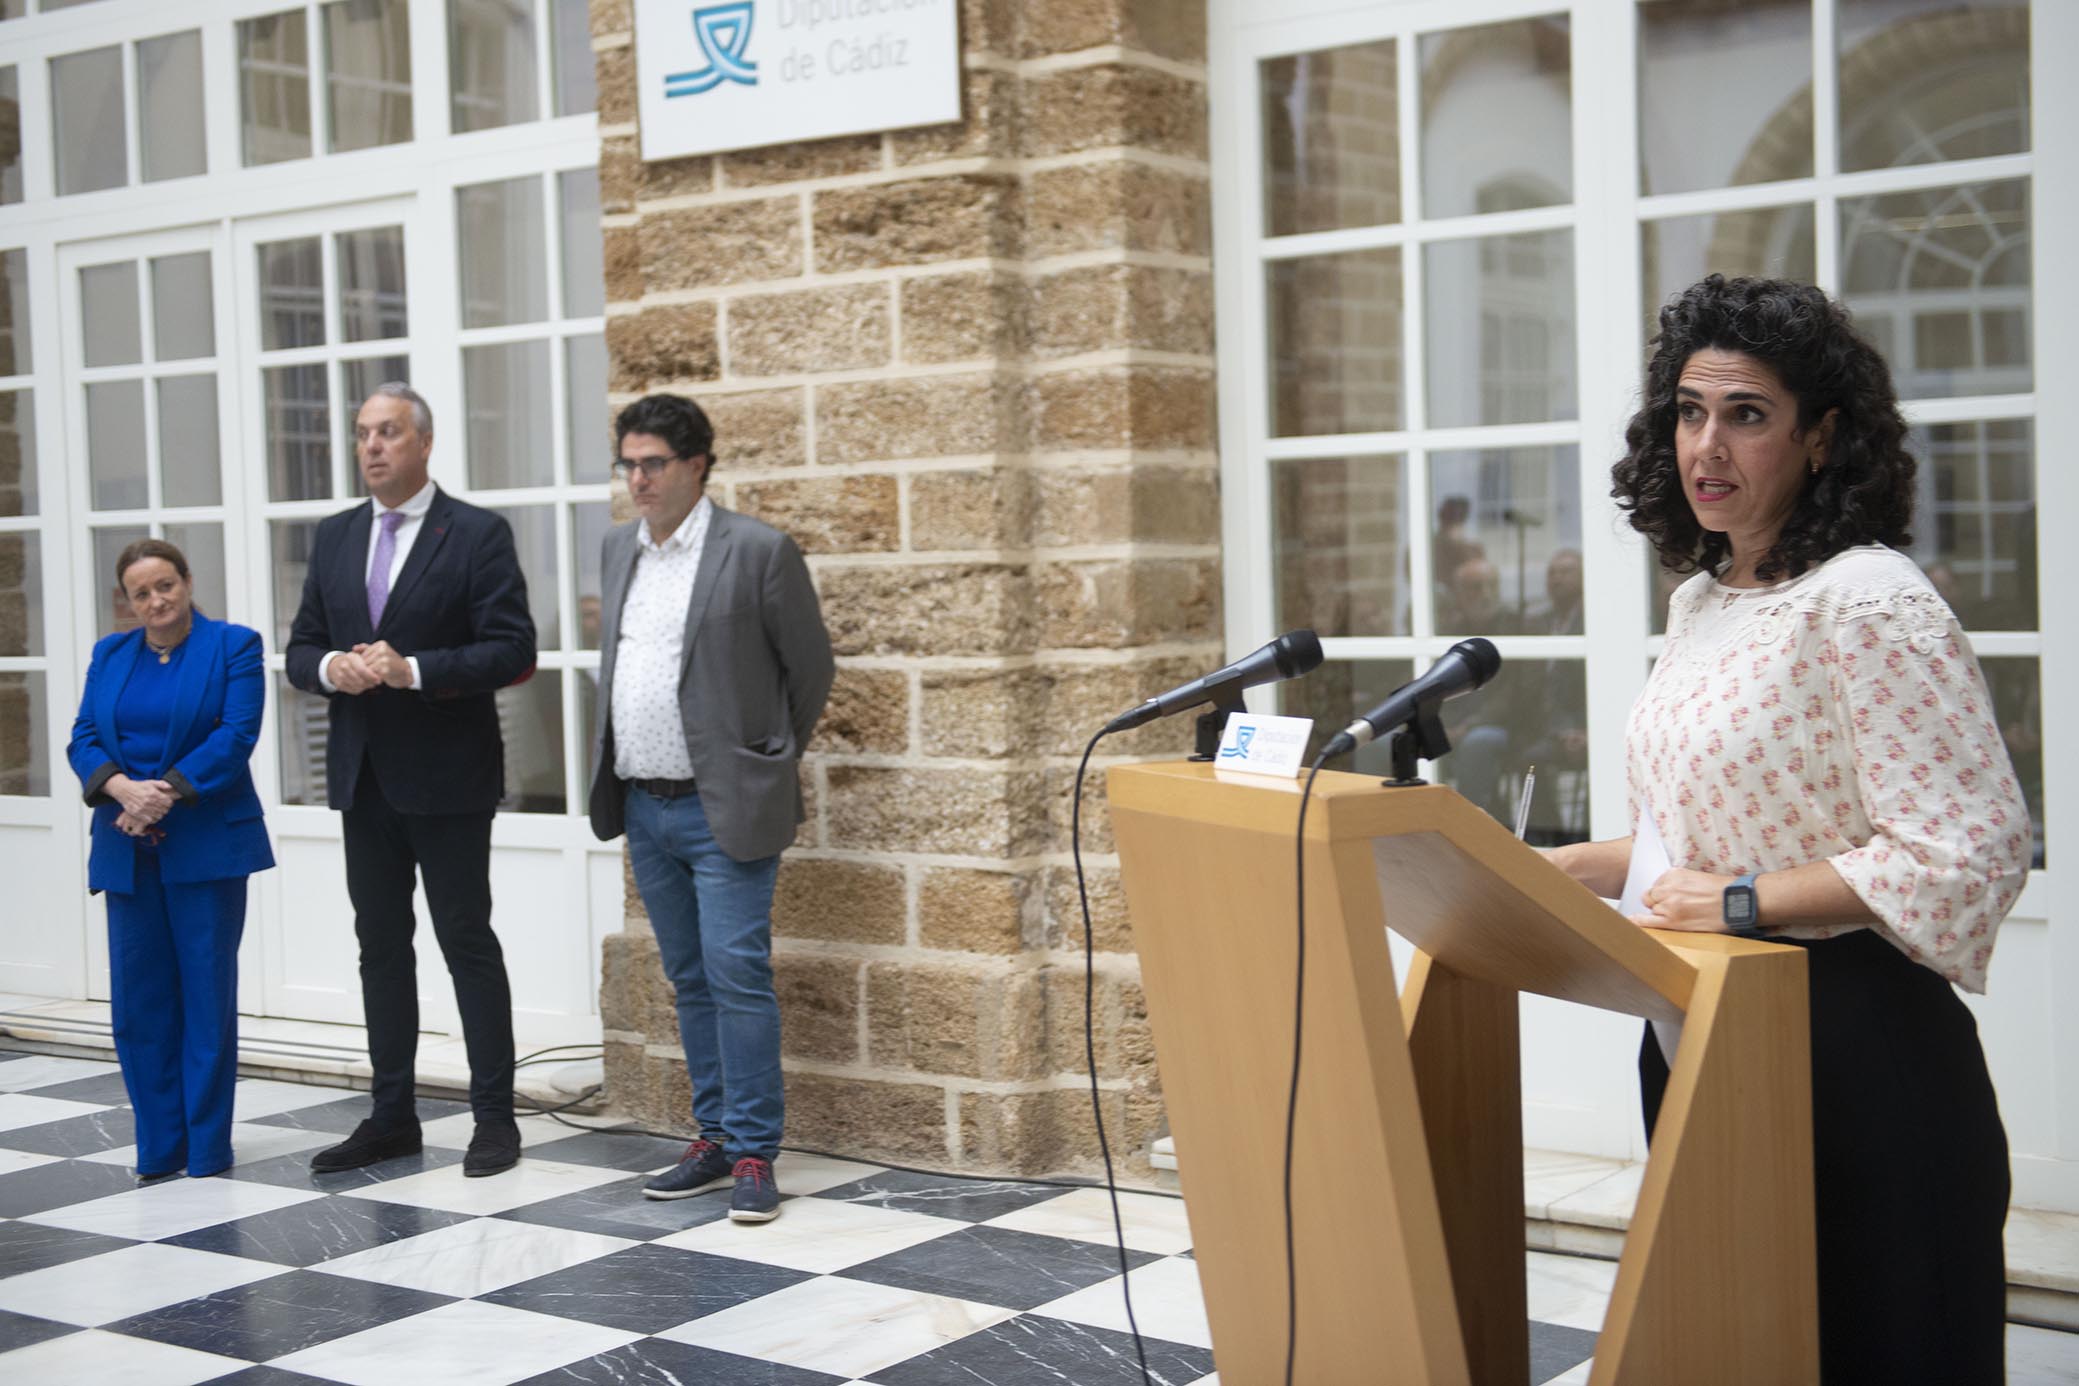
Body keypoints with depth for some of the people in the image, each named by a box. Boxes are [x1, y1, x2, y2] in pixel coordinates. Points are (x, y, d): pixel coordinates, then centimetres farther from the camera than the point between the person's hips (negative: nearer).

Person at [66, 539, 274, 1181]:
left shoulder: (233, 646, 0)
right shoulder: (109, 655, 13)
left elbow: (235, 737, -9)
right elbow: (83, 740, 6)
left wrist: (166, 793, -17)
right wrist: (123, 788, -14)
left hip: (207, 845, -4)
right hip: (129, 851, 4)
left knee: (208, 993, 1)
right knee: (138, 999, 4)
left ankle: (208, 1147, 9)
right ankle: (160, 1148, 13)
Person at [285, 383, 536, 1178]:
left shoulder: (478, 535, -6)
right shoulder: (333, 539, 11)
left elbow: (512, 649, -13)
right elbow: (300, 648, 13)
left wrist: (413, 670, -22)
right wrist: (330, 667, -10)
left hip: (446, 775, -6)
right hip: (363, 775, 6)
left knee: (467, 941, 0)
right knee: (381, 946, 11)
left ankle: (495, 1116, 8)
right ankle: (391, 1117, 19)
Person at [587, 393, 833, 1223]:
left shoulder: (759, 552, -9)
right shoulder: (618, 550, 11)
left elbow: (811, 667, -2)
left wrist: (768, 763, 5)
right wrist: (611, 759, 16)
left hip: (723, 809, -6)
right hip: (644, 807, 6)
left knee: (737, 976, -8)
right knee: (690, 980, 13)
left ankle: (754, 1155, -1)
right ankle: (714, 1138, 22)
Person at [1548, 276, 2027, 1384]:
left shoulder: (1871, 604, -16)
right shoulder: (1699, 602, 11)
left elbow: (1973, 854, -23)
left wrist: (1740, 902, -21)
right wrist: (1573, 868, 9)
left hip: (1852, 1049, -8)